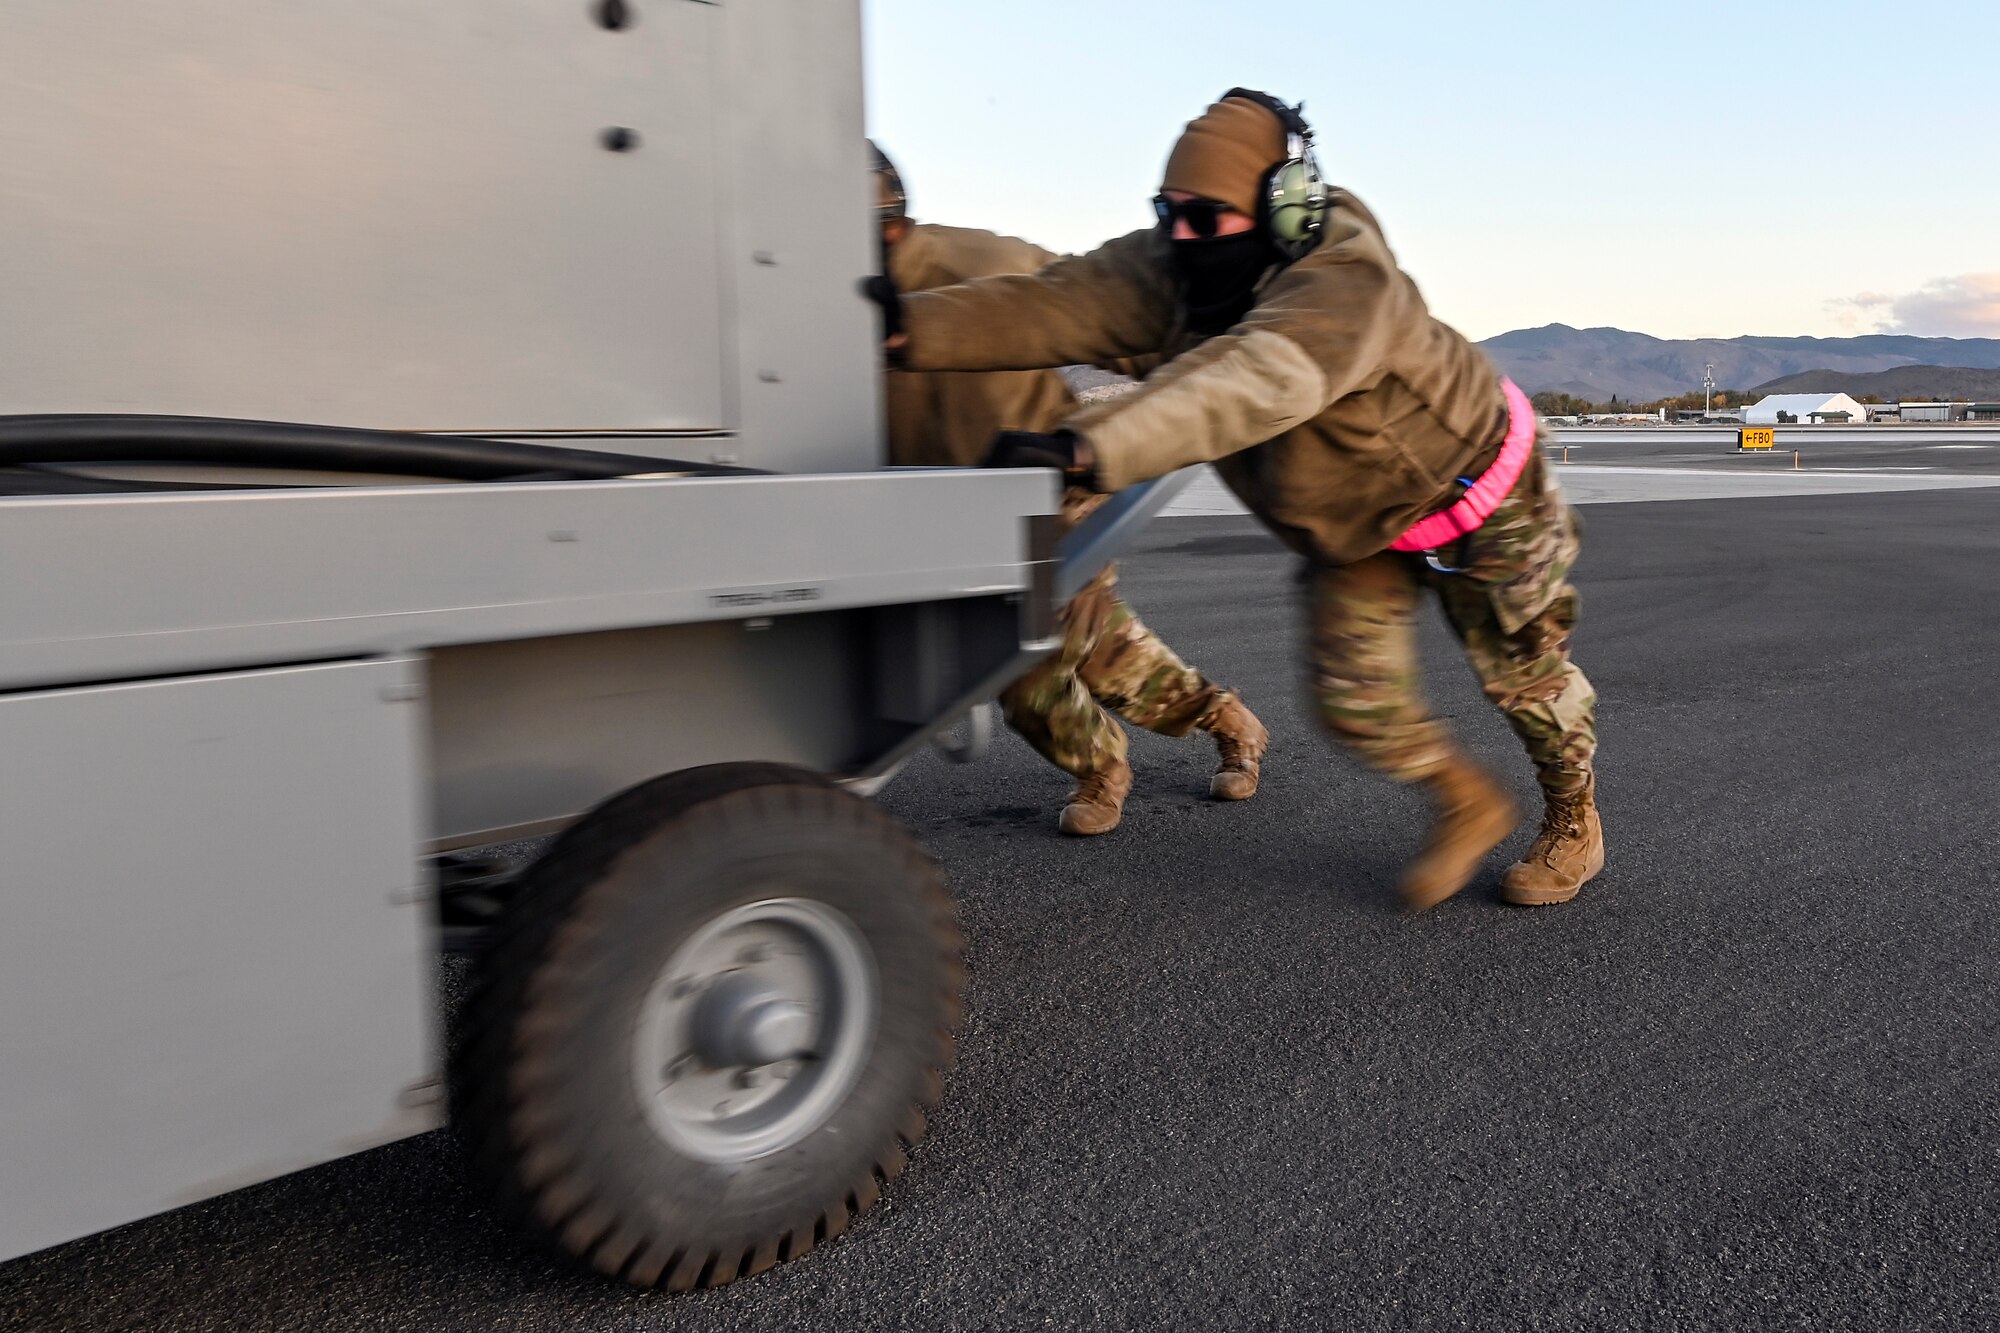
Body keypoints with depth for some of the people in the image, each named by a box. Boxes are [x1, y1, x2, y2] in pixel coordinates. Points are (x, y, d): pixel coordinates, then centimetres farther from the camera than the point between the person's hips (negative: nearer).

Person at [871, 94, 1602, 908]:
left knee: (1522, 671, 12)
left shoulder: (1344, 279, -41)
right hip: (1351, 522, 6)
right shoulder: (1171, 269, -20)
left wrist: (1089, 448, -72)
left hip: (1472, 490, -5)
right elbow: (1058, 305, -34)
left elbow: (1258, 380, -59)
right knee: (1353, 696, 2)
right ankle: (1468, 810, 30)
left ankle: (1573, 824, 40)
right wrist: (914, 325, -51)